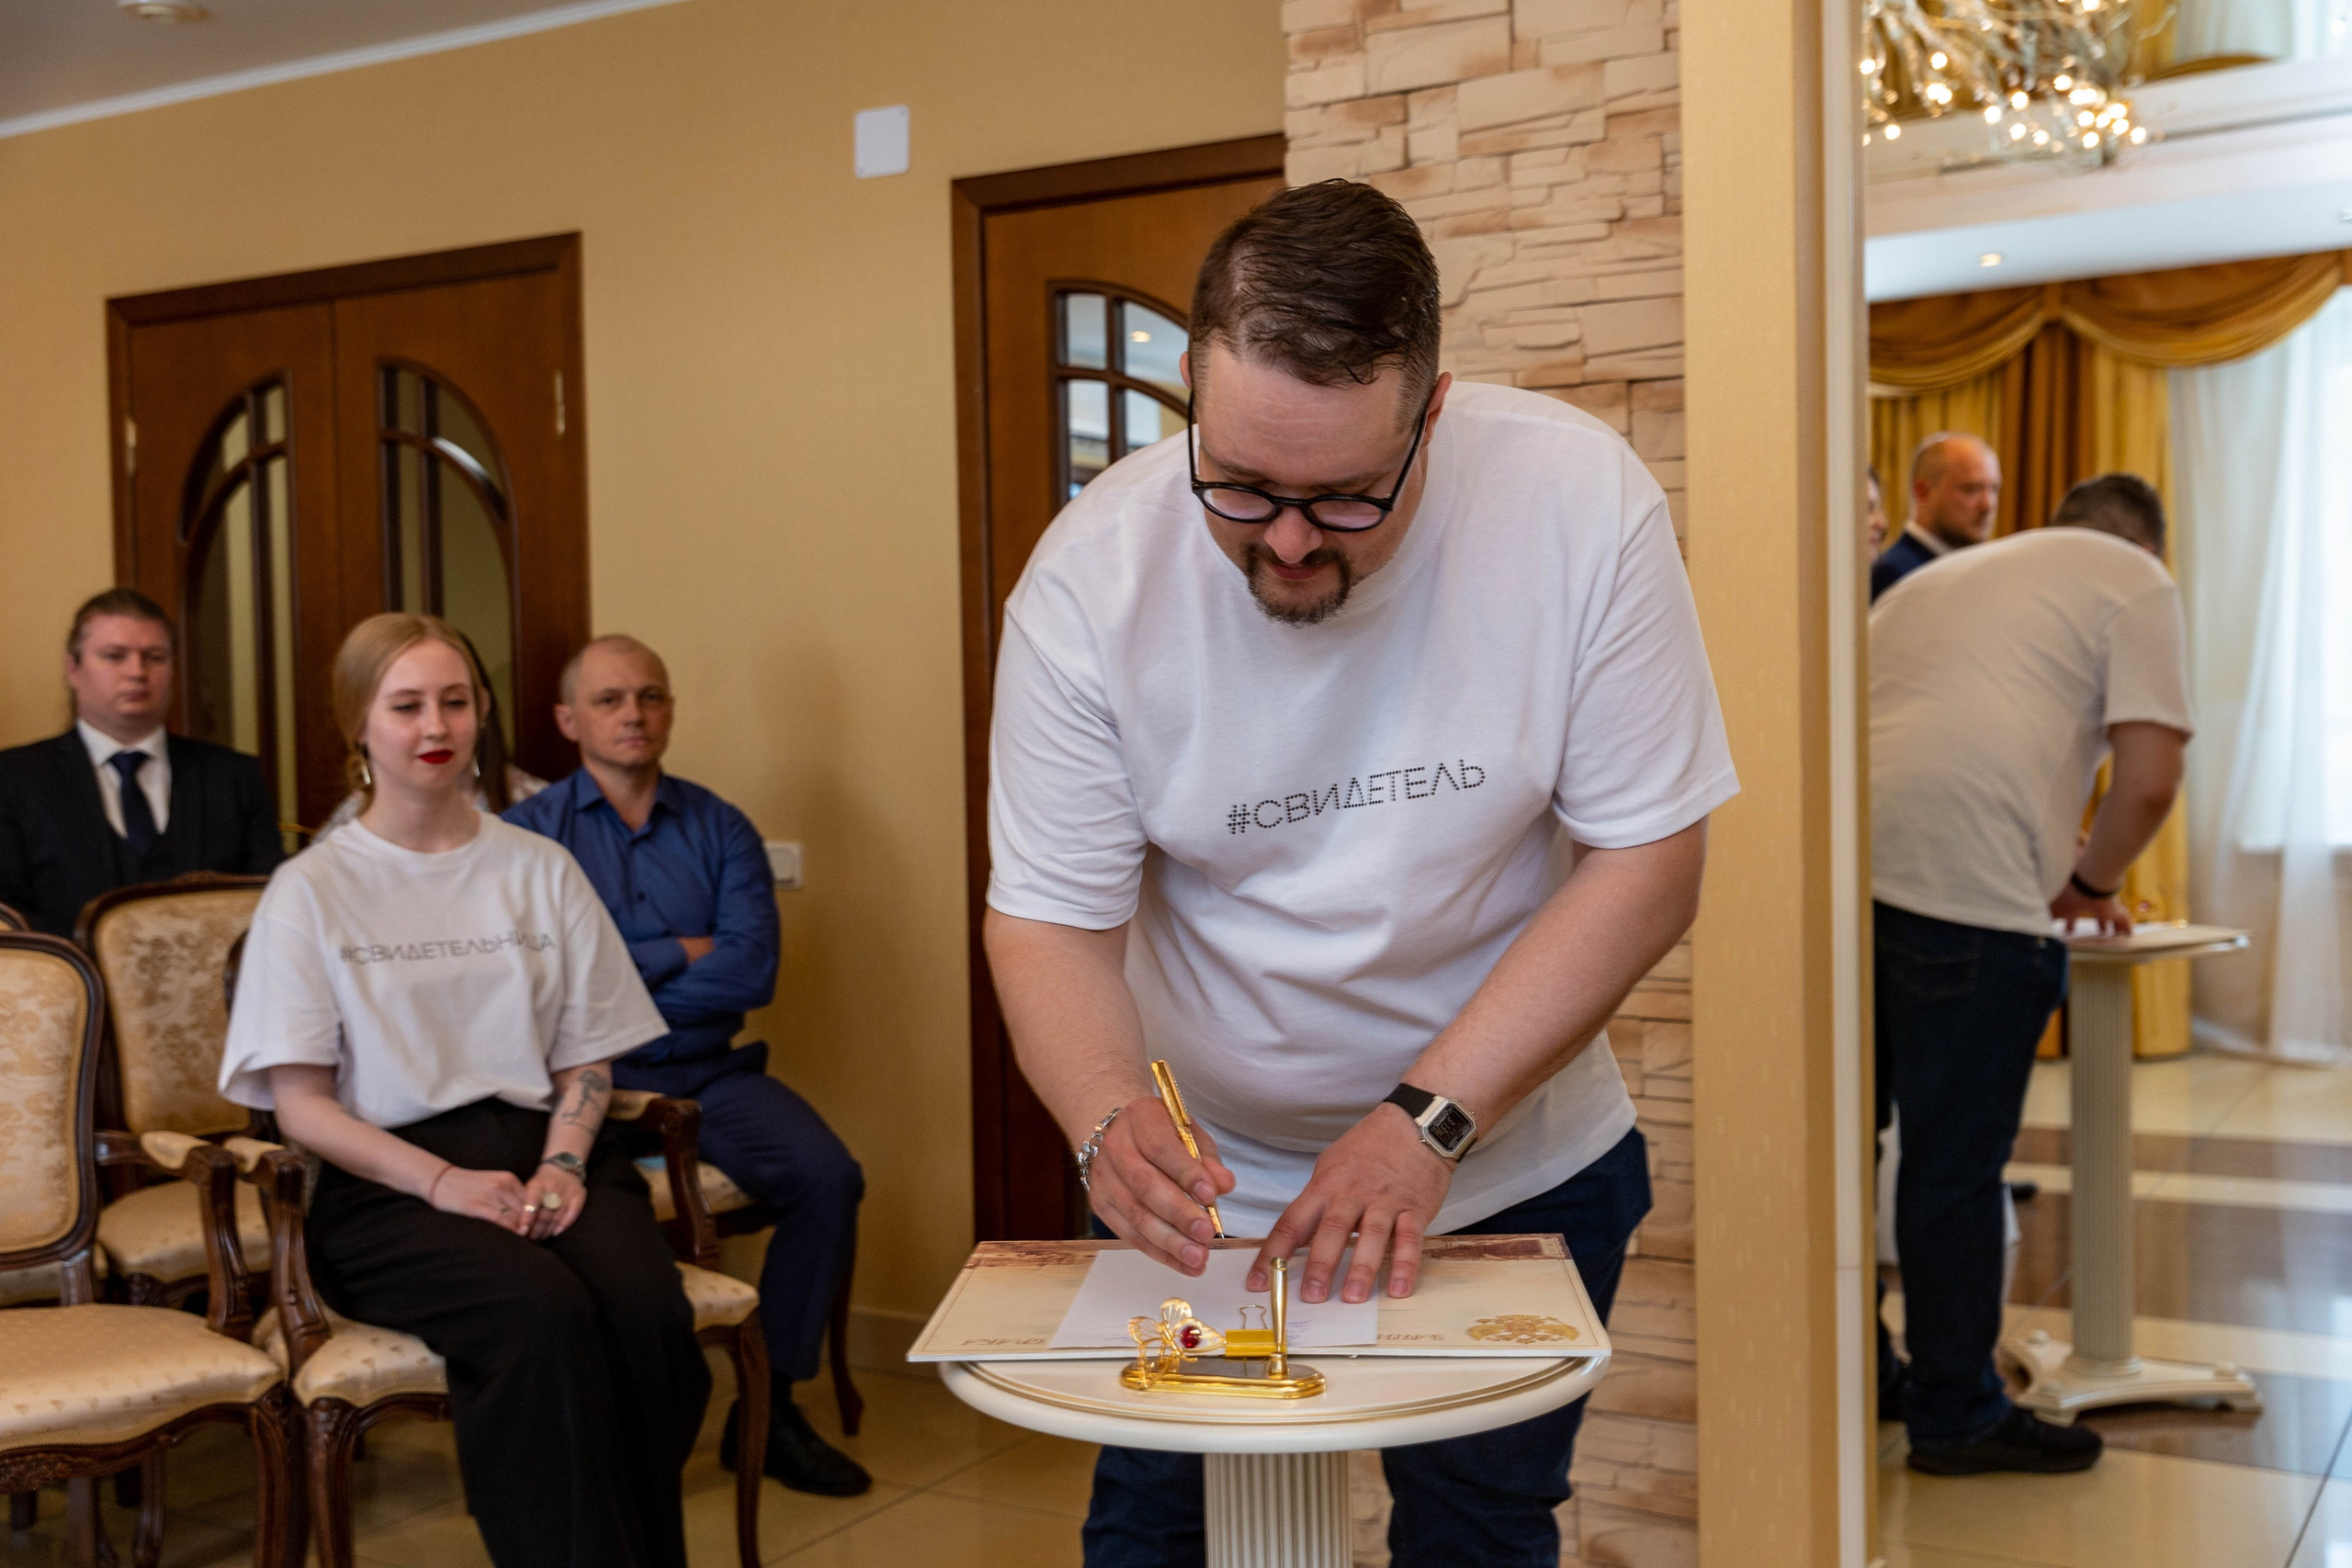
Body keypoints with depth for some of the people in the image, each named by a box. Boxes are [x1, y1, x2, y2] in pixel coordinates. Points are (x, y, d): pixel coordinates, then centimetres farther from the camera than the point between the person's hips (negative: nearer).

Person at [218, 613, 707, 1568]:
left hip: (544, 1148, 3)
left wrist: (563, 1164, -6)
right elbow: (301, 1103, 1)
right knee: (545, 1315, -34)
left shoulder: (539, 870, 15)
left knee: (649, 1309, -30)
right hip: (388, 1181, -3)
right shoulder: (313, 889, 6)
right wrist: (445, 1181, -14)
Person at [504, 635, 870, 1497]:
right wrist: (681, 954, -4)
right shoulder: (526, 833, 6)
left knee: (827, 1177, -22)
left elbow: (753, 971, -3)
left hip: (709, 1072, 3)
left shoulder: (721, 829, 11)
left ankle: (767, 1407, -6)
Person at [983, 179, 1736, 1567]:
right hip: (1200, 1177, 0)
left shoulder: (1579, 501, -22)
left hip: (1517, 1166, 0)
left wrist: (1423, 1124, -24)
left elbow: (1649, 862, -17)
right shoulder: (1092, 575, -20)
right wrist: (1110, 1121, -35)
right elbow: (1051, 916, -14)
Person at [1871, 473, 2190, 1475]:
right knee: (1955, 1160, 5)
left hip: (1847, 864, 7)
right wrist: (2092, 885, 16)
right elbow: (2151, 777, -1)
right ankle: (1957, 1413, 18)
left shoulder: (1938, 577, 31)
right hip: (1968, 888, -7)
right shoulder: (2137, 581, 11)